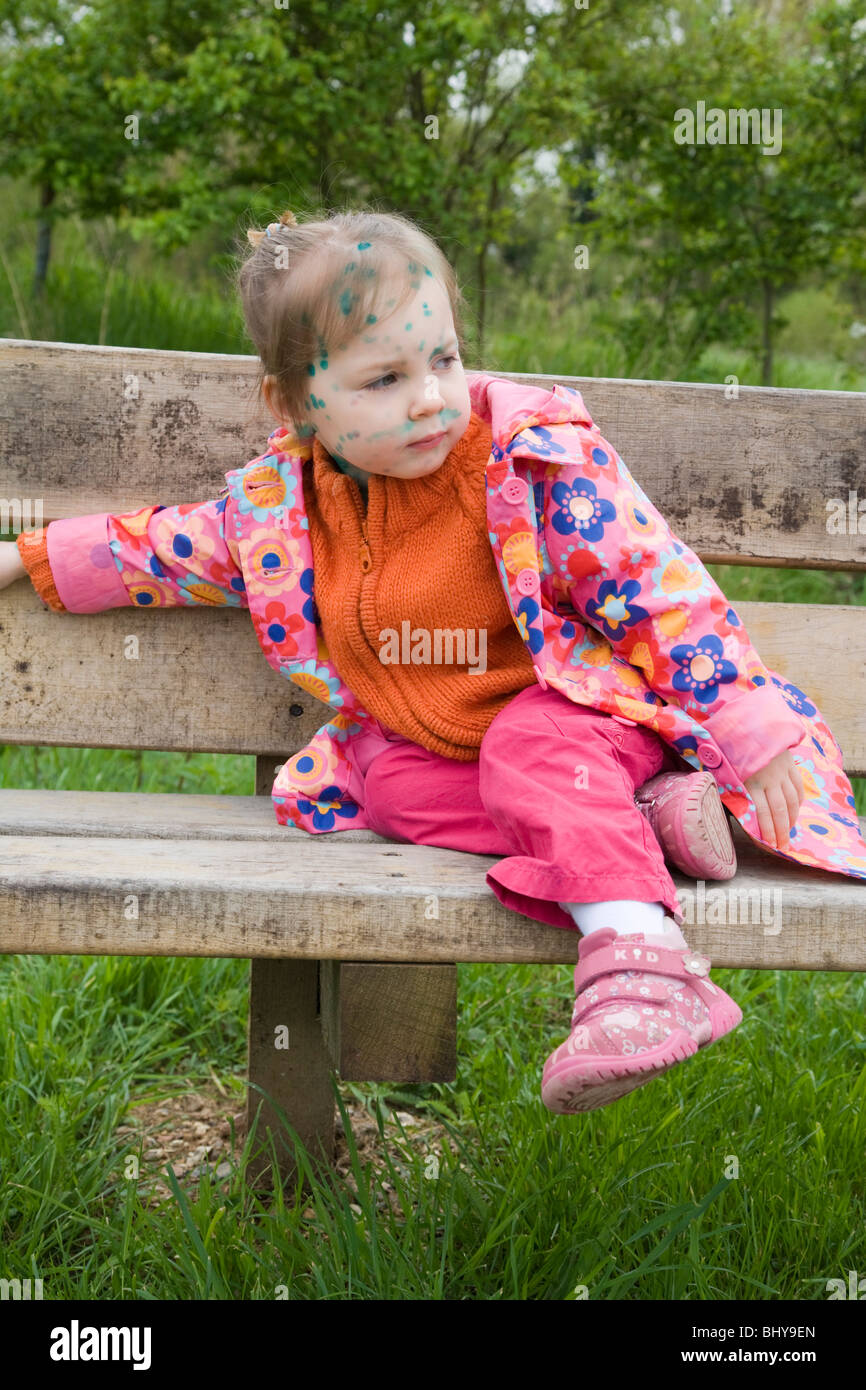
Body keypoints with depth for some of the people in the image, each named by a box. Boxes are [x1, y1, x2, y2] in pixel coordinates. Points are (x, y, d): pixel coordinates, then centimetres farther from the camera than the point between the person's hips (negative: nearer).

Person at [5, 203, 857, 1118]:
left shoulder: (535, 463, -20)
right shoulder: (282, 501, -7)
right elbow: (177, 546, 11)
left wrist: (752, 734, -20)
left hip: (581, 701, -6)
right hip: (432, 738, 6)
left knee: (533, 751, -35)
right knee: (396, 790, -23)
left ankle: (640, 967, -48)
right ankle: (638, 815, -22)